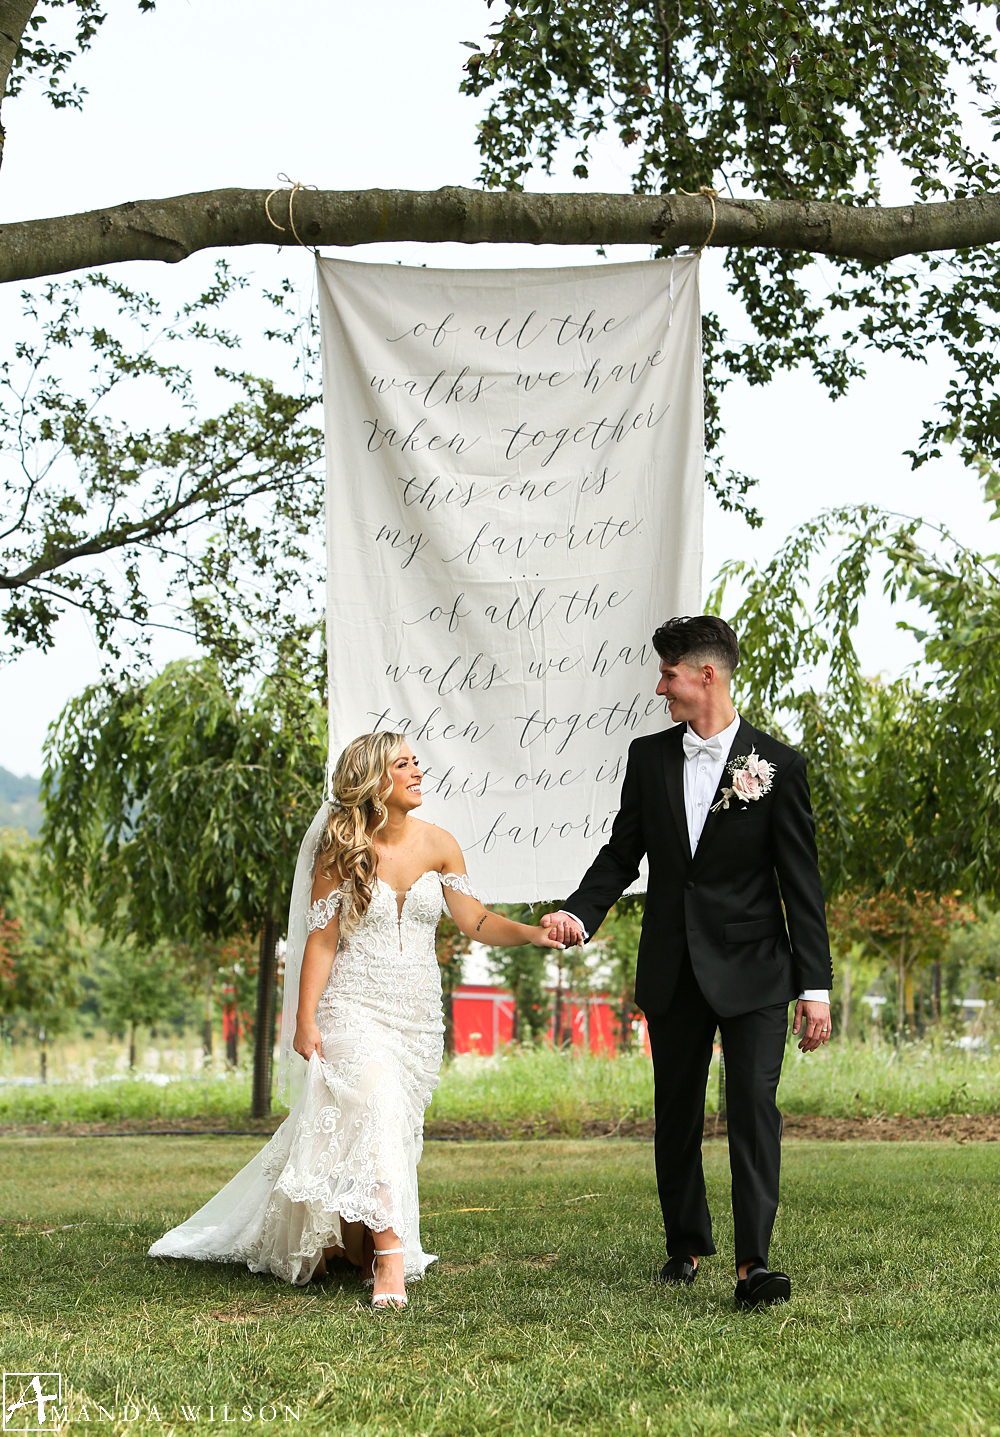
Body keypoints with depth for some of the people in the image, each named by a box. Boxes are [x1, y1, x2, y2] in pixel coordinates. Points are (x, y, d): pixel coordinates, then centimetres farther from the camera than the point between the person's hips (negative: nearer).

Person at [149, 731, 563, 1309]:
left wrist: (534, 933, -16)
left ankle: (350, 1240, 26)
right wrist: (304, 1020, -7)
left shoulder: (438, 844, 5)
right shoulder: (340, 850, -3)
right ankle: (389, 1261, -25)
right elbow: (321, 940, -3)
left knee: (394, 1131, 6)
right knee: (378, 1112, -22)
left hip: (418, 1015, 4)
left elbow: (477, 921, 1)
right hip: (355, 1007, -4)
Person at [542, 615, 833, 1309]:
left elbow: (802, 883, -5)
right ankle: (687, 1246, 26)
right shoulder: (649, 757, 6)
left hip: (752, 970, -4)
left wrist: (816, 988, -8)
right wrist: (579, 914, -10)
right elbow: (622, 854, 10)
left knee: (754, 1107, -12)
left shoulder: (777, 763, -6)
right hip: (673, 970, 4)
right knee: (677, 1115, 12)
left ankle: (754, 1263, -13)